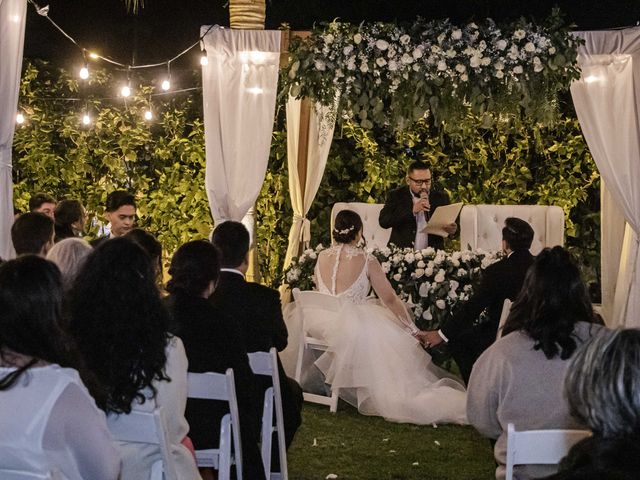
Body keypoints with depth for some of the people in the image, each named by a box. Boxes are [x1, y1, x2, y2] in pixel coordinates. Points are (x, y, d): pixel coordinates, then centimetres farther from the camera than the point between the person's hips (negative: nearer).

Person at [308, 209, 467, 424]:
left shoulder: (322, 257, 2)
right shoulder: (366, 260, -10)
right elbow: (390, 300, -7)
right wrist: (413, 329, 2)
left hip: (323, 328, 5)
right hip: (355, 329, -5)